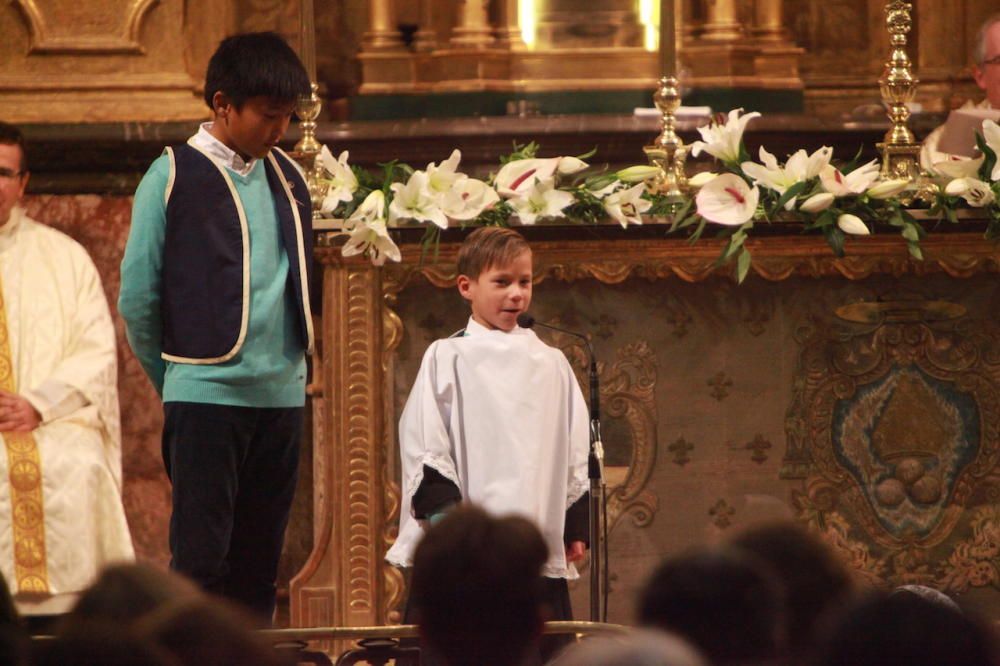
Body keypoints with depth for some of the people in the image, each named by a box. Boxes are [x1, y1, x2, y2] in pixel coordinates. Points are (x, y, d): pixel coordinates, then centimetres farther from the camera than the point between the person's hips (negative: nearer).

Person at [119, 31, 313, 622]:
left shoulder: (288, 178, 12)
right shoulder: (174, 176, -4)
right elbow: (138, 297, -2)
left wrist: (294, 362, 11)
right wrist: (173, 376, 4)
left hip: (282, 393, 5)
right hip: (207, 392, -5)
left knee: (259, 566, 8)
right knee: (201, 562, -6)